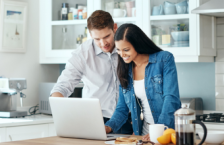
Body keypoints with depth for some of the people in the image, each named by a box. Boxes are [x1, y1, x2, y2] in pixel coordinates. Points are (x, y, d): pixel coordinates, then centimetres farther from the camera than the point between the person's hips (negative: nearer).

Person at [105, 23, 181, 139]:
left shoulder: (165, 59, -3)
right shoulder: (124, 70, 11)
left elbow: (171, 98, -10)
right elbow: (122, 109, 15)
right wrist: (109, 126, -5)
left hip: (169, 130, -4)